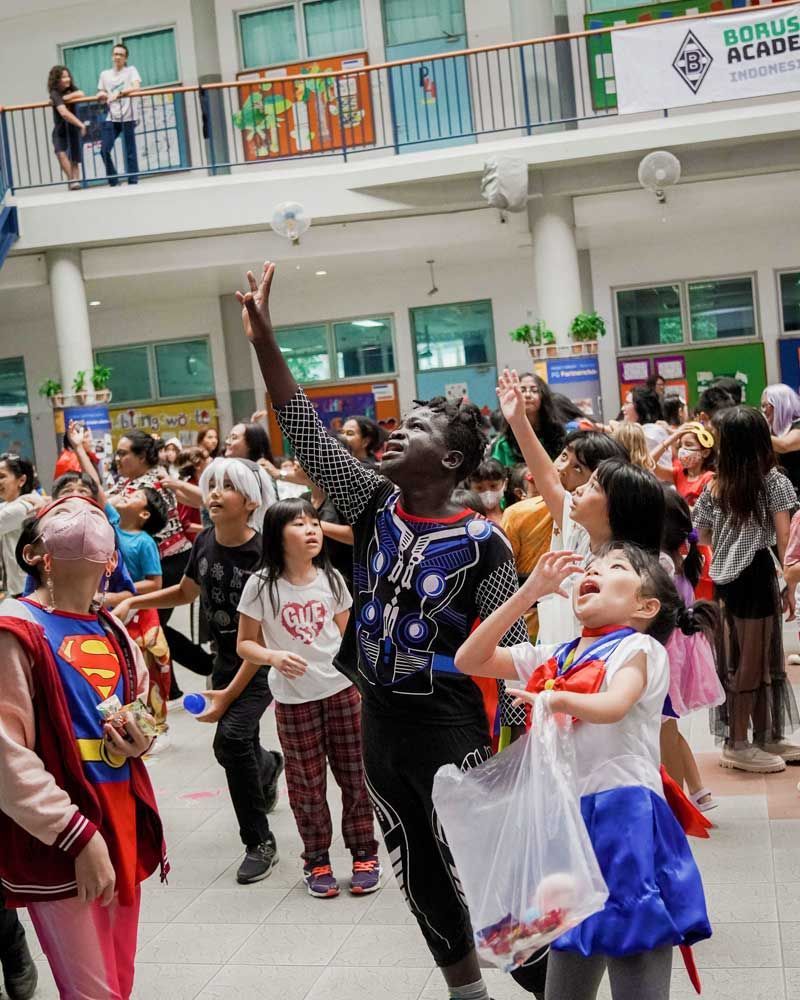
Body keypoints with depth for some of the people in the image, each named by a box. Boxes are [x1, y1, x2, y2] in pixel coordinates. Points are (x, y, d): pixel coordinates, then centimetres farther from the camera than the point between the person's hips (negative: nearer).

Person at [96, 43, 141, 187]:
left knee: (130, 152, -4)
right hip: (111, 118, 4)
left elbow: (136, 87, -12)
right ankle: (113, 181, 6)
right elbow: (101, 95, 23)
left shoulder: (131, 70, 5)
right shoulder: (105, 74, 17)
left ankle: (133, 182, 3)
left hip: (127, 118, -3)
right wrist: (102, 95, -1)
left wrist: (118, 93, -22)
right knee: (105, 150, -7)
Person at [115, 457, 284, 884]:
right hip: (225, 655, 6)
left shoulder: (262, 554, -24)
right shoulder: (205, 541, -6)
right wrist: (133, 602, 2)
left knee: (230, 737, -23)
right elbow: (185, 592, 14)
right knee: (241, 747, 15)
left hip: (264, 661, -6)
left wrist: (231, 693, -22)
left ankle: (260, 842, -5)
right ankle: (269, 765, 55)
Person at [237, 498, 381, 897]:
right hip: (293, 699, -2)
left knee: (355, 774, 7)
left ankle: (364, 854, 21)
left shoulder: (330, 579, 1)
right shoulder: (261, 585, -8)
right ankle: (316, 860, 22)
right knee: (307, 782, 7)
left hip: (341, 690, 2)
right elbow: (245, 644, -3)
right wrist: (274, 657, -22)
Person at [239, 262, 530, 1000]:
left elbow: (510, 653, -10)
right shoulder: (374, 507, -2)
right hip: (379, 721, 6)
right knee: (416, 871, 17)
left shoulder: (483, 543, -14)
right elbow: (307, 436, -6)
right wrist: (264, 340, -12)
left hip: (450, 726, -5)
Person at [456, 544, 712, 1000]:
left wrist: (560, 700, -42)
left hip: (625, 820, -6)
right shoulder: (553, 657, 15)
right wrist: (529, 592, 4)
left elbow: (614, 706, -22)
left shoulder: (638, 648, -3)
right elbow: (471, 659, 9)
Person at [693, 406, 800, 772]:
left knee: (738, 658, 13)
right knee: (755, 660, 4)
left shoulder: (714, 488, 3)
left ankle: (768, 737, 26)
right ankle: (738, 745, 11)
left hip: (725, 578, 5)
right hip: (757, 574, -5)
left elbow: (704, 536, 9)